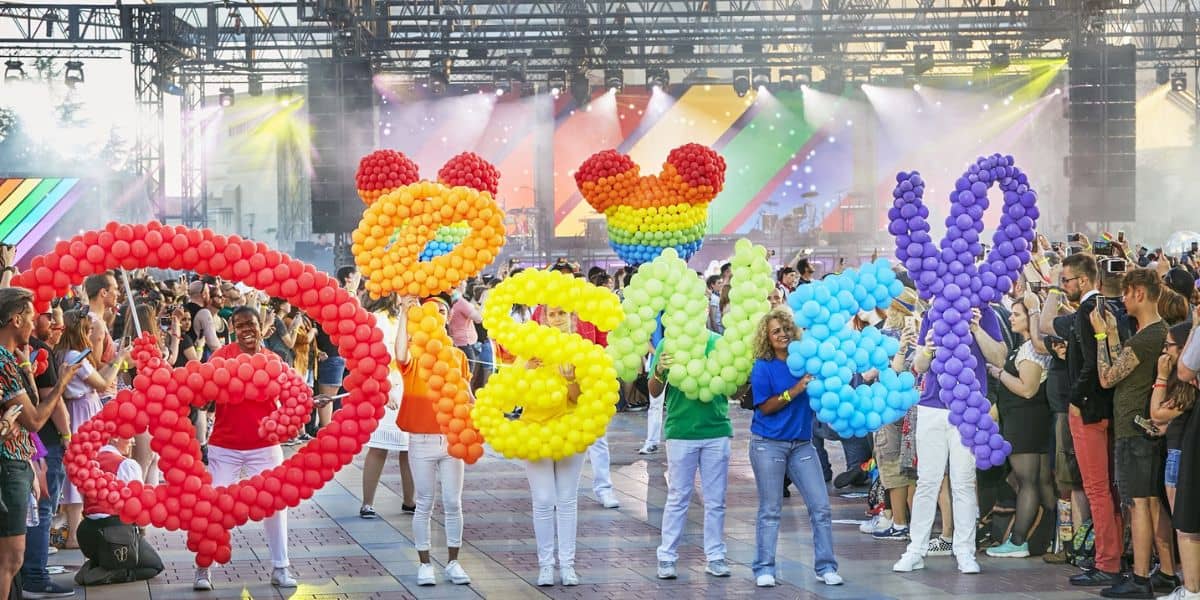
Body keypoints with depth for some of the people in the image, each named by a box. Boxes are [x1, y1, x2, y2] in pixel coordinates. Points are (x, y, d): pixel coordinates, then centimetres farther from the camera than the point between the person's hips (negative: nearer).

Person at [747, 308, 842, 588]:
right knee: (770, 510, 2)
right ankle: (764, 569, 11)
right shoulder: (763, 367, -7)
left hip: (802, 444, 4)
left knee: (821, 507, 0)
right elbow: (765, 407, -10)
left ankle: (825, 567, 8)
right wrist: (795, 391, -19)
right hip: (769, 445, -3)